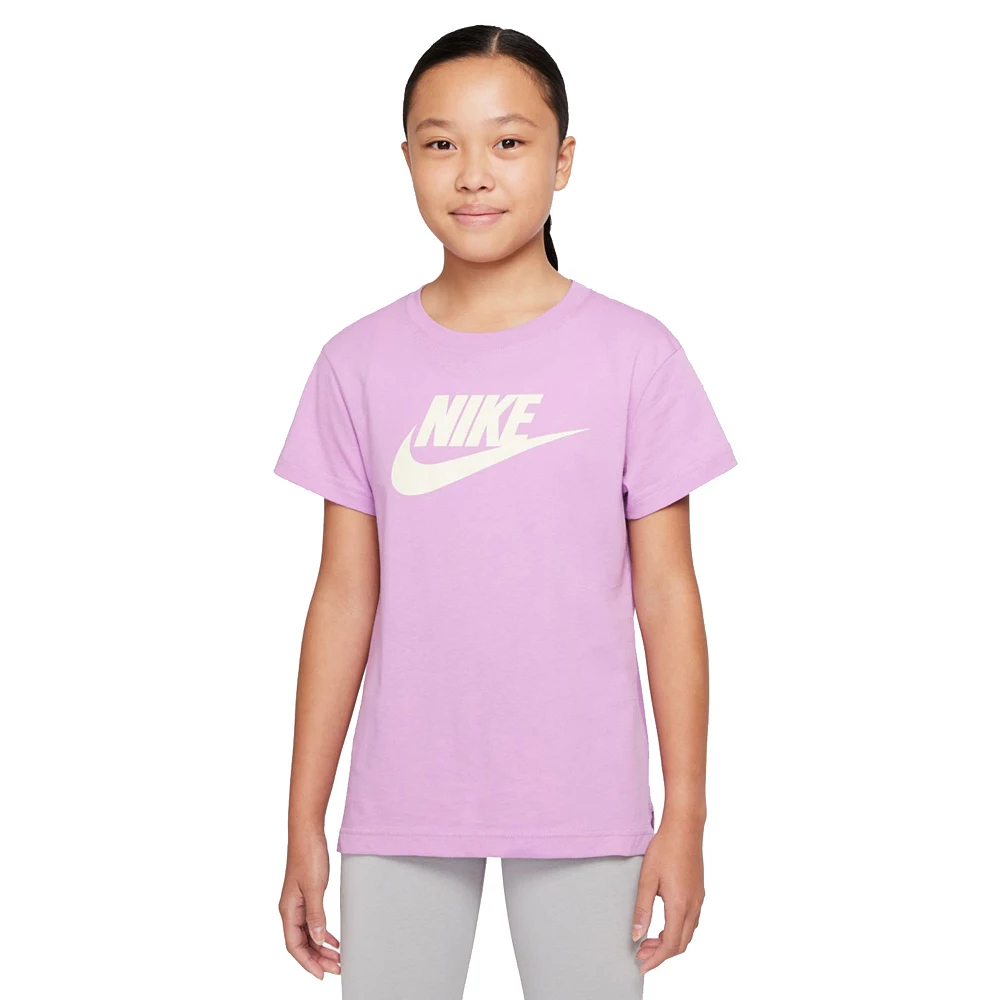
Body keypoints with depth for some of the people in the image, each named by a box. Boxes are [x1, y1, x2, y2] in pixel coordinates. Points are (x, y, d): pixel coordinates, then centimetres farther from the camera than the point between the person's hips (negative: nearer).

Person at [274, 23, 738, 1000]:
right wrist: (304, 825, 4)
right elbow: (345, 596, 4)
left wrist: (684, 817, -2)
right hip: (401, 809, 1)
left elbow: (665, 591, 0)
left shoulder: (636, 355, -2)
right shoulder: (360, 363, 2)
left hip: (583, 805, -1)